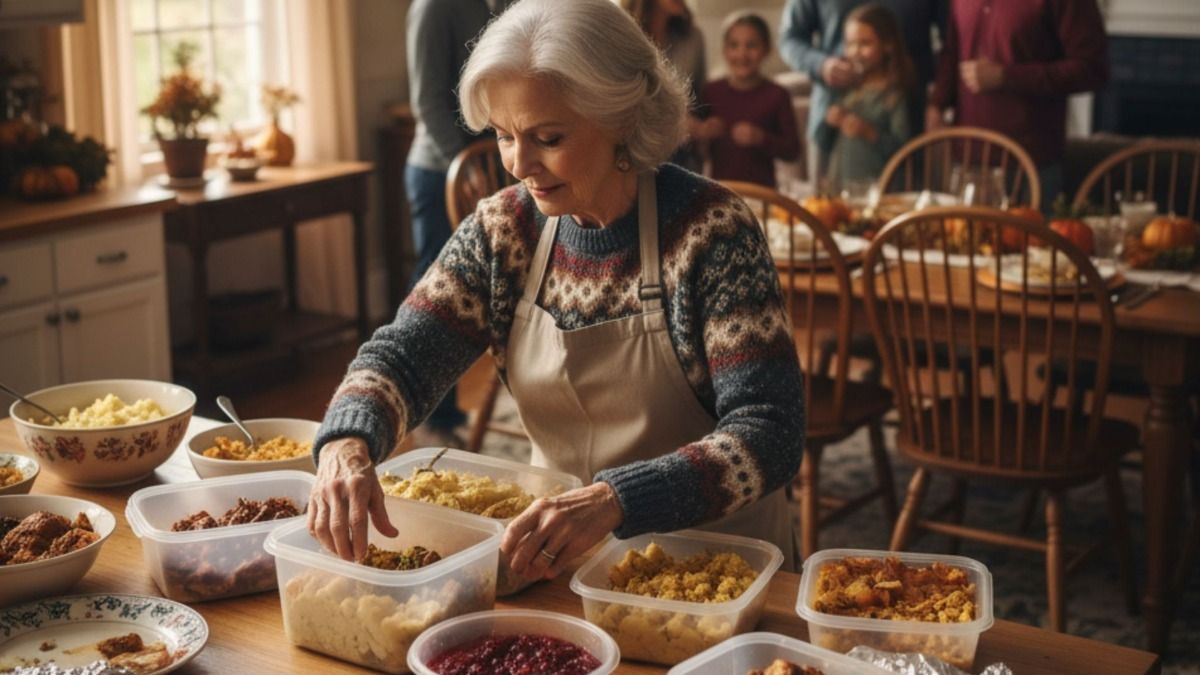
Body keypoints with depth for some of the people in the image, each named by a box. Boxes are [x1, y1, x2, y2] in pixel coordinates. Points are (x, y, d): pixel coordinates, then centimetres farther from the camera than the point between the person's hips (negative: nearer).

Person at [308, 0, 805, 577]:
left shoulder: (709, 229, -17)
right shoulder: (504, 228, -3)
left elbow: (770, 432, -23)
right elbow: (401, 354, -7)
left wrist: (612, 502, -39)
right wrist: (347, 443, -30)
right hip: (559, 559, 4)